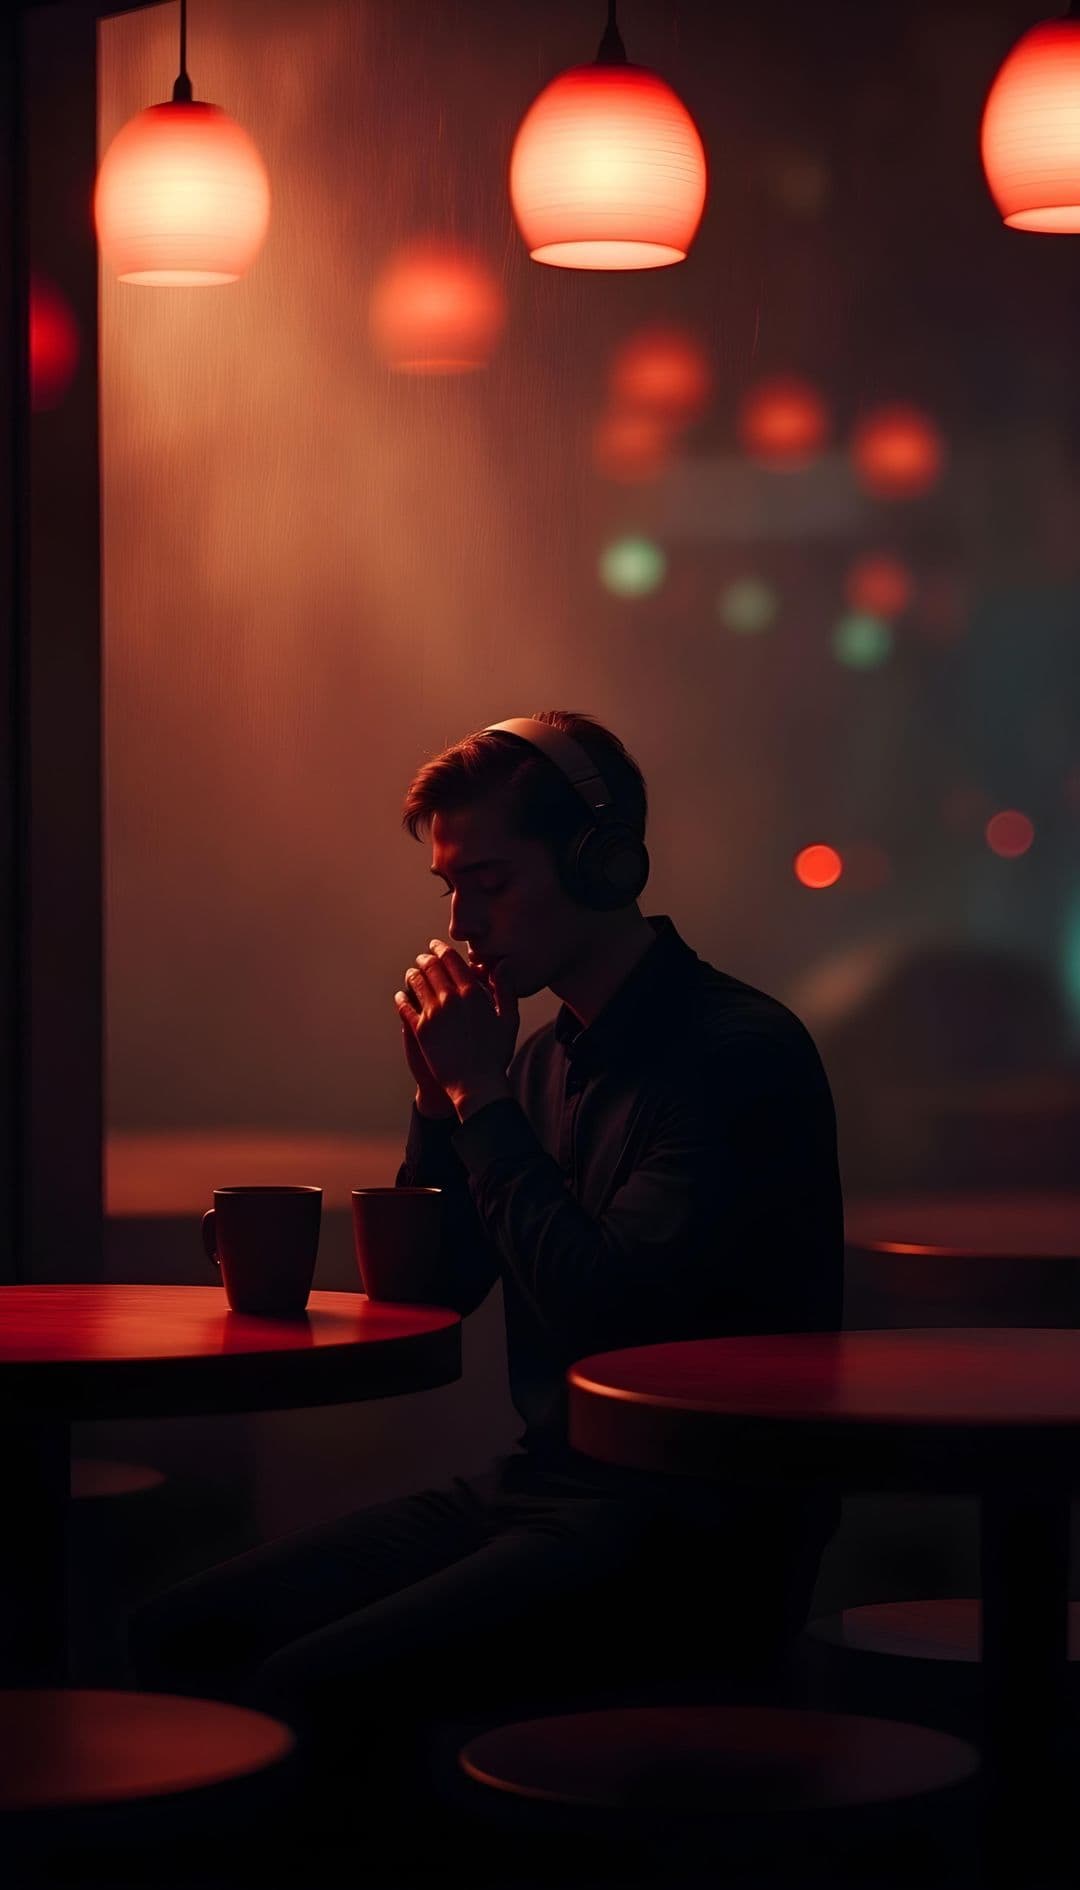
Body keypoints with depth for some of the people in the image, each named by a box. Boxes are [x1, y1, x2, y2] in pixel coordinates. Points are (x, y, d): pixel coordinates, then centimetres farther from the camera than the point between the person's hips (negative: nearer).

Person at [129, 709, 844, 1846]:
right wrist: (440, 1091, 3)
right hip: (544, 1489, 9)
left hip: (700, 1538, -8)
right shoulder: (553, 1059, 14)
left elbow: (611, 1312, -23)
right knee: (178, 1637, -4)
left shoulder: (740, 1053, -13)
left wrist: (482, 1093, -13)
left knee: (308, 1690, -25)